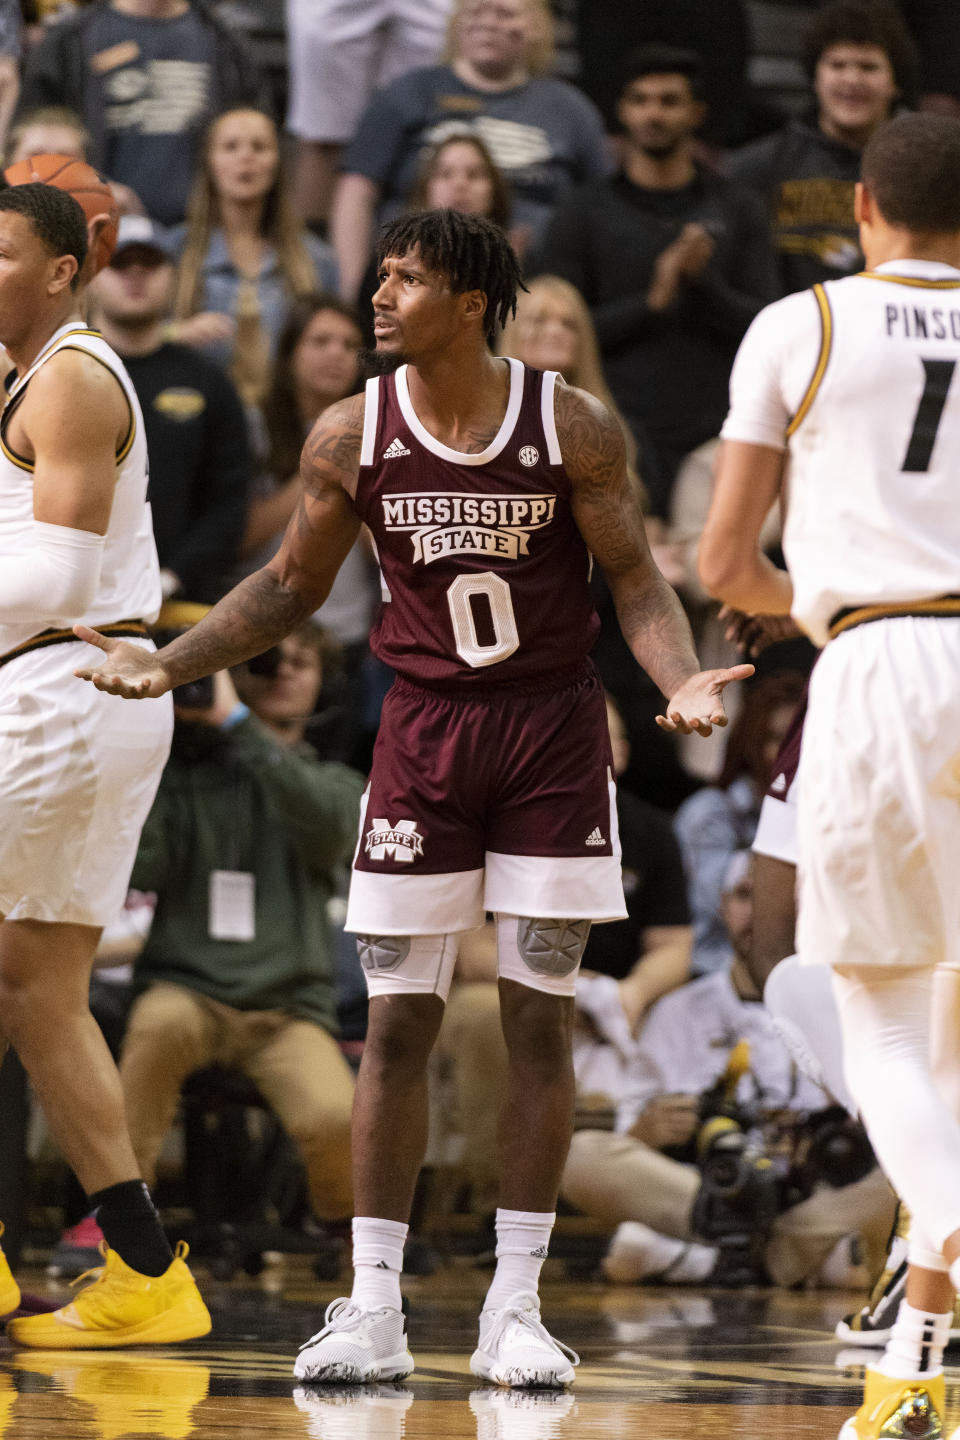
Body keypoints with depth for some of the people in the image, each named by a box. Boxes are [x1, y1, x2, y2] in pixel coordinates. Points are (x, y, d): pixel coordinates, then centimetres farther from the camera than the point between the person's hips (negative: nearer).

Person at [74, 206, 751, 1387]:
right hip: (424, 729, 1)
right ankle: (372, 1309, 5)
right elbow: (292, 586, 9)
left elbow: (635, 581, -4)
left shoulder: (572, 426, -8)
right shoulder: (351, 435, -3)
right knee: (396, 1023, -1)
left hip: (553, 730, -1)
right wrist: (164, 668, -1)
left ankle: (514, 1310, 8)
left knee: (538, 1020, 1)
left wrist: (683, 681, -22)